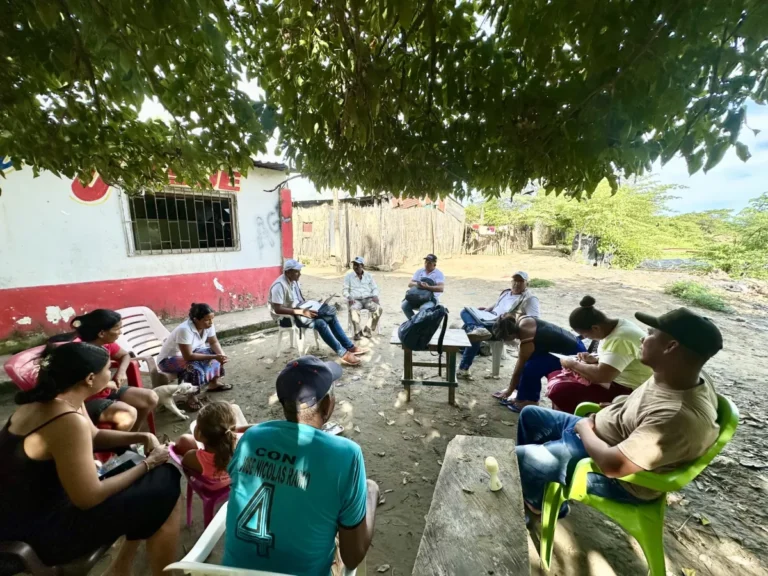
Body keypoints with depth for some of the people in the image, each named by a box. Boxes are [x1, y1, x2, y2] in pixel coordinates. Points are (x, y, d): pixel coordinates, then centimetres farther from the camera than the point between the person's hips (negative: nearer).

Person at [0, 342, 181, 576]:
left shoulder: (54, 399, -2)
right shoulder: (69, 421, -32)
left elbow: (94, 436, 12)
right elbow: (89, 498, -26)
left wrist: (142, 437, -2)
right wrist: (148, 464, -15)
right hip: (39, 532, -9)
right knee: (165, 493, -8)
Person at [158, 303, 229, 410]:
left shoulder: (208, 325, -16)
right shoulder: (184, 329, -36)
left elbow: (214, 342, -4)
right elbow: (188, 356, -36)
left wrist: (221, 355, -23)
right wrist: (214, 356, -36)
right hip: (168, 360, -7)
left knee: (217, 352, -7)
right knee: (194, 366, -34)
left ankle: (214, 383, 8)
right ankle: (191, 397, -16)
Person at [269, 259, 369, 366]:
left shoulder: (294, 280, 4)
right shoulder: (279, 285, -23)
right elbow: (277, 309, -29)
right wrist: (301, 312, -30)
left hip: (299, 310, 9)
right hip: (287, 317, -9)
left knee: (330, 316, -6)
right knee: (320, 323, -28)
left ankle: (350, 347, -3)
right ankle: (343, 354, -21)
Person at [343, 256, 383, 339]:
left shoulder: (369, 275, 16)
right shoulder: (349, 275, 11)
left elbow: (375, 288, 15)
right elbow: (345, 289, 6)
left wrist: (375, 295, -8)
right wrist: (349, 297, -15)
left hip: (368, 299, 2)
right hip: (355, 300, -2)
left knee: (378, 308, -28)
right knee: (353, 309, -37)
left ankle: (368, 330, -19)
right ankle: (358, 332, -31)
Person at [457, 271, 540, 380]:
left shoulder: (530, 298, -3)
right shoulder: (506, 292, 21)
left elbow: (535, 318, -14)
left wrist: (516, 317, -27)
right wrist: (487, 309, 14)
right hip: (489, 320, 8)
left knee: (473, 335, -31)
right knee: (465, 311, -12)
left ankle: (463, 369, -24)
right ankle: (476, 329, -45)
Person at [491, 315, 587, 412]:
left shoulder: (527, 343, -29)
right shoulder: (522, 322, -9)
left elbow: (518, 371, -15)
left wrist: (509, 391, 0)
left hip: (574, 354, -9)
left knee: (531, 367, -20)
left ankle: (529, 401, -2)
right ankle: (524, 395, 14)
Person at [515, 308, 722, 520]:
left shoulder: (679, 416, -37)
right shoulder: (683, 376, -9)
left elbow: (613, 464, -34)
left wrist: (584, 428, -17)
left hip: (615, 477, -8)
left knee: (517, 457, -14)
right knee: (530, 415, 14)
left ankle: (542, 503, 19)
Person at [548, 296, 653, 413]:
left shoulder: (621, 339, -28)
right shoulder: (612, 326, 3)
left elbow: (602, 376, -33)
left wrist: (573, 364, -18)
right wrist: (595, 359, 1)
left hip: (627, 391, -10)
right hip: (616, 379, 10)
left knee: (560, 391, -22)